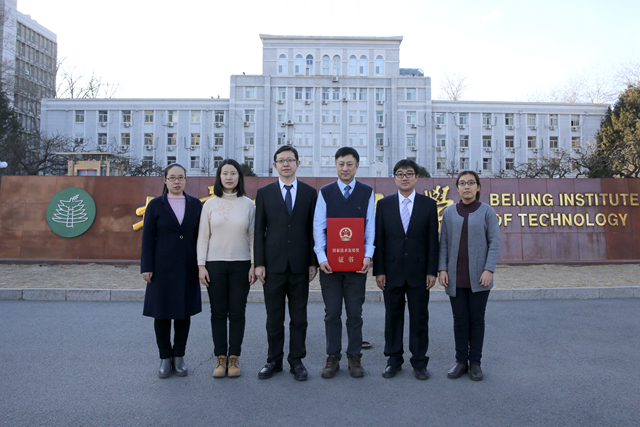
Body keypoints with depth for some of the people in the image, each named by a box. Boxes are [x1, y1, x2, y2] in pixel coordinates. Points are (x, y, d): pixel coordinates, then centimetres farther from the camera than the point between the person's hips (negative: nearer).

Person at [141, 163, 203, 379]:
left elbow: (200, 236, 7)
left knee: (185, 312, 7)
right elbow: (147, 238, -1)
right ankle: (165, 357, 19)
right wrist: (147, 267, -6)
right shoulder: (155, 205, 1)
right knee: (162, 312, 4)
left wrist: (201, 264, 3)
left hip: (187, 268, 2)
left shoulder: (195, 205, 6)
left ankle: (179, 356, 21)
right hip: (162, 267, -1)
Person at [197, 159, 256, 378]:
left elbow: (253, 236, 4)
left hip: (241, 265, 0)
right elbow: (203, 237, 5)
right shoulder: (210, 204, 4)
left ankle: (234, 358, 16)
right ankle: (220, 358, 16)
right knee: (218, 313, 5)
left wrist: (254, 265, -1)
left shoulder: (248, 204, 3)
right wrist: (201, 265, -1)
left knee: (237, 313, 4)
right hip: (215, 264, 1)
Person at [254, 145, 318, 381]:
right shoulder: (264, 193, 6)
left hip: (300, 265, 0)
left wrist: (314, 262, -1)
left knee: (299, 317, 8)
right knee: (274, 317, 9)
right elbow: (259, 230, 3)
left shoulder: (310, 193, 6)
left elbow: (313, 229, 5)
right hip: (273, 264, 0)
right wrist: (259, 263, -3)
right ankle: (274, 360, 23)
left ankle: (297, 361, 22)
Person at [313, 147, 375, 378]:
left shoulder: (367, 192, 6)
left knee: (355, 314, 6)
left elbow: (370, 226, 3)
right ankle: (332, 358, 19)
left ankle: (354, 357, 20)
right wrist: (322, 258, -8)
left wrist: (368, 255, -9)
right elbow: (318, 227, 1)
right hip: (329, 262, 0)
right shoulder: (325, 192, 5)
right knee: (332, 313, 6)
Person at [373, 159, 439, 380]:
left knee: (419, 318, 7)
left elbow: (433, 240, 1)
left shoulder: (429, 204, 3)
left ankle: (419, 362, 21)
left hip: (419, 273, 0)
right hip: (392, 271, 1)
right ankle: (393, 360, 24)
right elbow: (378, 239, 2)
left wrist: (432, 271, -4)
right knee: (393, 317, 9)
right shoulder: (384, 204, 4)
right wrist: (378, 271, -3)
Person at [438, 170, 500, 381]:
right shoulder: (449, 212, 6)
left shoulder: (487, 211, 1)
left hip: (478, 277, -1)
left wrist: (489, 270, -13)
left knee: (477, 318, 7)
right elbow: (443, 243, 6)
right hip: (455, 277, 1)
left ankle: (475, 362, 19)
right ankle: (461, 361, 18)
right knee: (460, 319, 6)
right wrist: (442, 269, -3)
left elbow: (494, 243, -3)